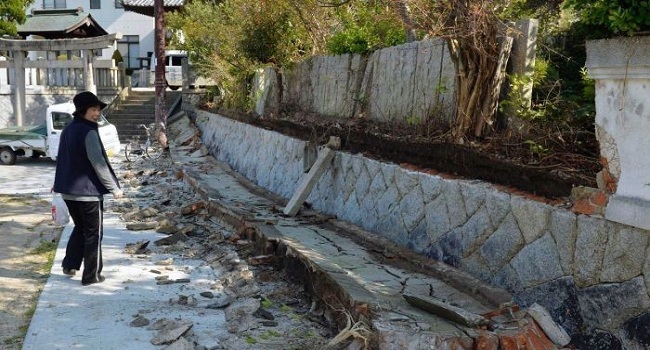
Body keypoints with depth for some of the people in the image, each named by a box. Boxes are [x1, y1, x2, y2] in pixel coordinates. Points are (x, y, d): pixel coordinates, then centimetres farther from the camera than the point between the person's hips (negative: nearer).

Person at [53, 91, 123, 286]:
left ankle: (70, 265, 23)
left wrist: (60, 183, 31)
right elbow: (98, 163, -20)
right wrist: (114, 188, -14)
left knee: (80, 228, 24)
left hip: (68, 190, 8)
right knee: (93, 233, 4)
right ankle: (91, 275, 9)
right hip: (88, 191, -8)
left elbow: (63, 159, 19)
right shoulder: (89, 132, -17)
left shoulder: (68, 130, 10)